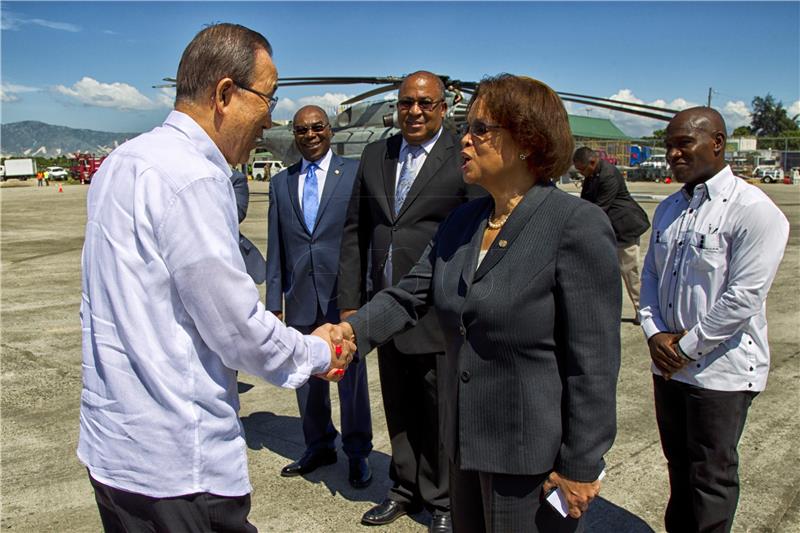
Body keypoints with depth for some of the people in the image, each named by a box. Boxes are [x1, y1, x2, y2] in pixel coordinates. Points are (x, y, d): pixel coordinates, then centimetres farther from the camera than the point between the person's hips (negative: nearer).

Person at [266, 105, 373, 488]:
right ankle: (318, 446, 34)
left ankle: (357, 452, 25)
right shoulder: (281, 182, 11)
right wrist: (274, 301, 7)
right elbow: (275, 246, 10)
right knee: (307, 377, 14)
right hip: (300, 297, 4)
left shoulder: (355, 172, -1)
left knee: (350, 374, 7)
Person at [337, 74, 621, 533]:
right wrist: (353, 330, -15)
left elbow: (593, 361, -17)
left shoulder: (578, 225, -17)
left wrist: (581, 467, -15)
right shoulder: (461, 222, 5)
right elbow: (409, 297, 3)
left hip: (534, 459, -6)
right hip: (467, 442, 7)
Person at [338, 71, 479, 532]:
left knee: (441, 412, 11)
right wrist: (350, 302, 5)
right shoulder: (374, 156, 8)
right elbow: (355, 231, 8)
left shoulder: (464, 159, -8)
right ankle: (406, 489, 40)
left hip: (439, 315, -5)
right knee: (399, 408, 19)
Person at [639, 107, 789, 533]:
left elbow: (743, 297, -19)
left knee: (711, 479, 8)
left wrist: (686, 348, -14)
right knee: (678, 465, 22)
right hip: (668, 365, 7)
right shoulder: (668, 209, 9)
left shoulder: (753, 210, -15)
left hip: (721, 369, -7)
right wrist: (654, 334, -4)